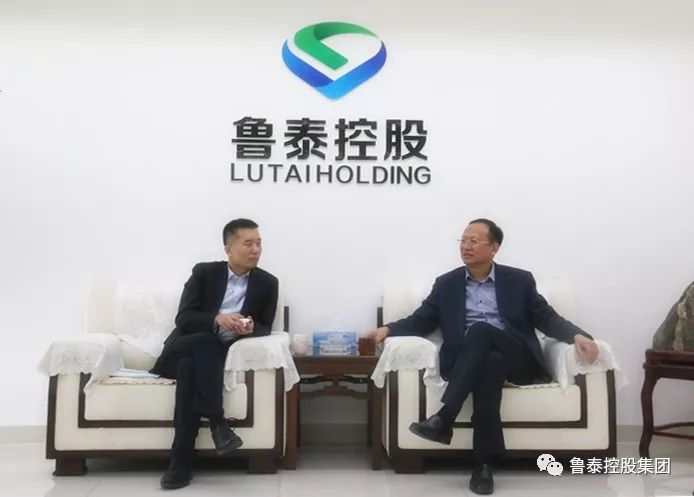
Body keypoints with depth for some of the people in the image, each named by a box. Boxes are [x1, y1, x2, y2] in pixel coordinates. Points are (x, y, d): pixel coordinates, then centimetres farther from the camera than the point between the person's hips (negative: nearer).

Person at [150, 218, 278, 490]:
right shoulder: (204, 272, 3)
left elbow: (265, 328, 6)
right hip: (186, 346, 0)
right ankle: (216, 421, -39)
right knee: (204, 343, -37)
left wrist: (251, 328, -20)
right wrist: (217, 319, -26)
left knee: (191, 362, -35)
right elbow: (183, 318, -6)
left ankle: (181, 461, -38)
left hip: (222, 353, 0)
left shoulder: (267, 283, 7)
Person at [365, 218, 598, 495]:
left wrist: (577, 335, -12)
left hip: (517, 361, -1)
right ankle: (485, 462, -34)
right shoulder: (447, 284, 15)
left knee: (481, 330, -32)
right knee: (489, 365, -35)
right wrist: (388, 329, -9)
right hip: (469, 363, 1)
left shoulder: (519, 280, 12)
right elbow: (421, 321, 11)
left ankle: (444, 418, -39)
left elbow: (547, 319, 8)